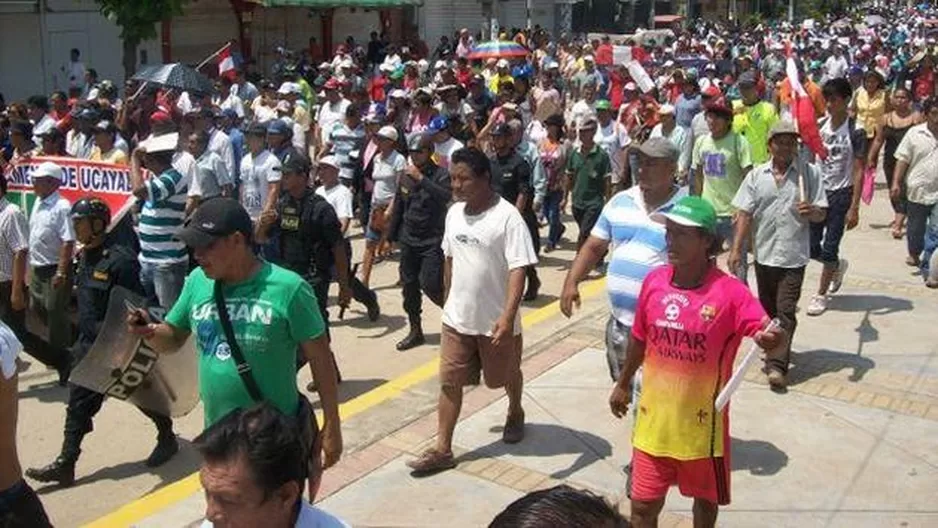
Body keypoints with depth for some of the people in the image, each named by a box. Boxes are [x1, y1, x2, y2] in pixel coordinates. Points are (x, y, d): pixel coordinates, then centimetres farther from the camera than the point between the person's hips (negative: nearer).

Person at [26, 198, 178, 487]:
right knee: (79, 404, 8)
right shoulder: (84, 256, 6)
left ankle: (167, 439, 32)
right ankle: (65, 464, 14)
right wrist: (82, 340, 19)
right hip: (88, 344, 8)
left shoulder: (119, 260, -22)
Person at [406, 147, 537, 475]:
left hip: (496, 321, -5)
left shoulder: (507, 217, -20)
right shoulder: (454, 213, 1)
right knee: (449, 382, 5)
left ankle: (515, 414, 48)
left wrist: (508, 316, -33)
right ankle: (442, 449, 12)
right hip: (457, 317, 5)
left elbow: (518, 269, -24)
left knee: (507, 375, 19)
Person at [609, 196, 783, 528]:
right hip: (654, 417, 3)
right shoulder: (654, 281, -6)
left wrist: (771, 339, -52)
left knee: (706, 497, 21)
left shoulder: (729, 291, -19)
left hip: (702, 421, -3)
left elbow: (766, 334, -28)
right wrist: (623, 384, 19)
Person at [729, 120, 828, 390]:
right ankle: (775, 349, 34)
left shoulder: (809, 173, 0)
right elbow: (744, 215, 2)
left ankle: (777, 365, -6)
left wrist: (811, 211, -22)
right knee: (767, 308, 15)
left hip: (794, 256, -2)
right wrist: (736, 249, -4)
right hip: (764, 254, 3)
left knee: (786, 311, -5)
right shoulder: (756, 176, 3)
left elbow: (821, 214, 2)